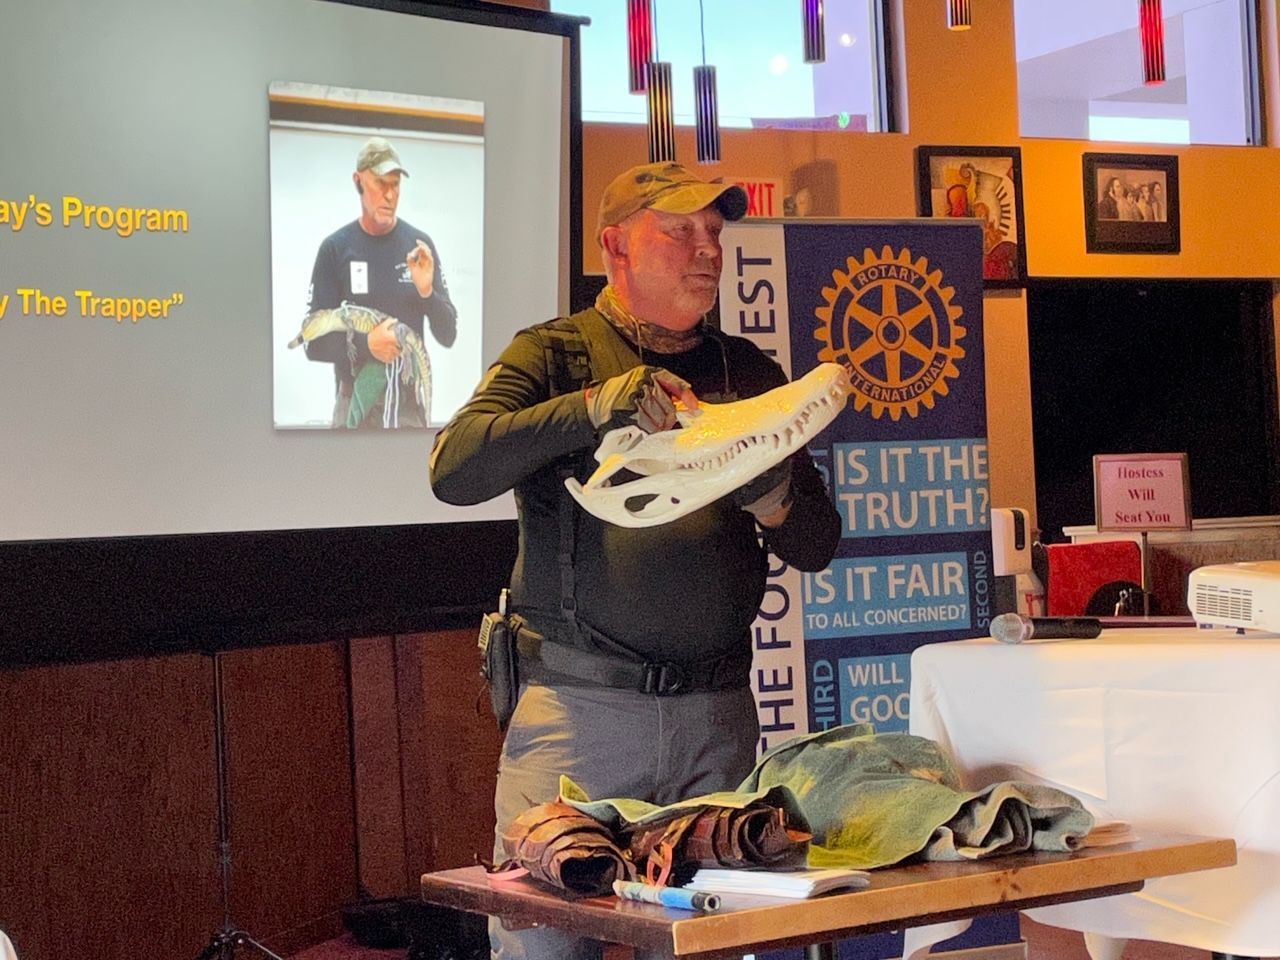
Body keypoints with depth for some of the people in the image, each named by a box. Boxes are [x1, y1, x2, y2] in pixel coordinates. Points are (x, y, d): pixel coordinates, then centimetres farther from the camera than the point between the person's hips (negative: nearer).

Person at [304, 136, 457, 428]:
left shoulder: (419, 244, 5)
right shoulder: (335, 248, 0)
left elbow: (448, 336, 7)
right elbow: (314, 344, -1)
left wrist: (427, 292, -10)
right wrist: (365, 344, -17)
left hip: (410, 401, 1)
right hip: (355, 401, -1)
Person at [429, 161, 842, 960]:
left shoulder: (749, 372, 16)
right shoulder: (554, 356, 6)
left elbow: (819, 546, 14)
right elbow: (454, 469, -12)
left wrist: (774, 501, -9)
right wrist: (595, 406, -22)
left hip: (718, 712, 3)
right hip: (577, 705, -3)